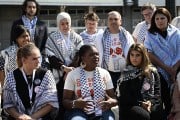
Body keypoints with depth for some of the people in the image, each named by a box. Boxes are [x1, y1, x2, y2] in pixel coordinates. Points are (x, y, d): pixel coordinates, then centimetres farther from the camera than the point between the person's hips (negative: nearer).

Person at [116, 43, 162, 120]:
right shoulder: (125, 74, 9)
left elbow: (157, 91, 7)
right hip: (130, 105, -2)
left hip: (150, 103, 2)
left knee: (156, 112, -33)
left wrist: (150, 102, -13)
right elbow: (124, 96, 2)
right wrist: (141, 104, -10)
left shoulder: (152, 72, 14)